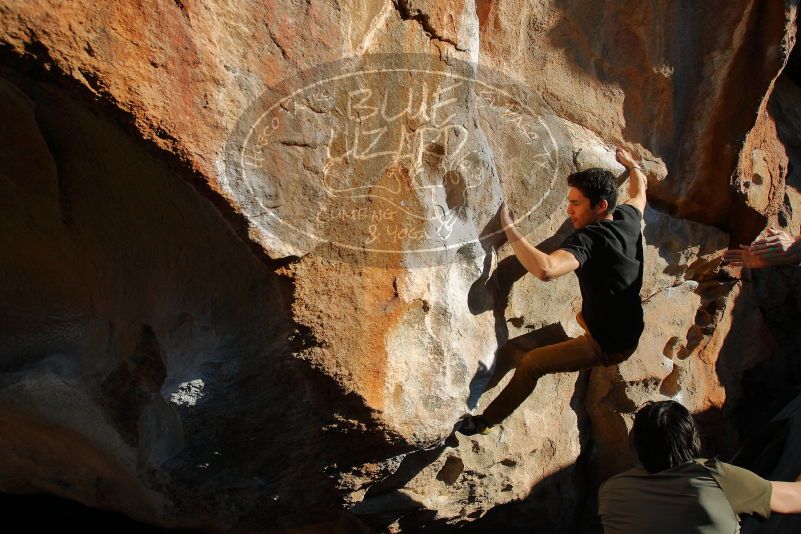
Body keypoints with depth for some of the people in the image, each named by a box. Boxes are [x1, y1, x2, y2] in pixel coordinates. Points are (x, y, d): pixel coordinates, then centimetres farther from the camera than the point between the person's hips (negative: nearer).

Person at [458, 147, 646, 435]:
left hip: (608, 346, -9)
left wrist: (509, 229, -40)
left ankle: (486, 421, 4)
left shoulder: (587, 239, -30)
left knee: (530, 363, -7)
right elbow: (639, 192, 19)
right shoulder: (628, 219, -5)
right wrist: (632, 165, 39)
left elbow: (545, 269, -48)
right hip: (629, 333, 9)